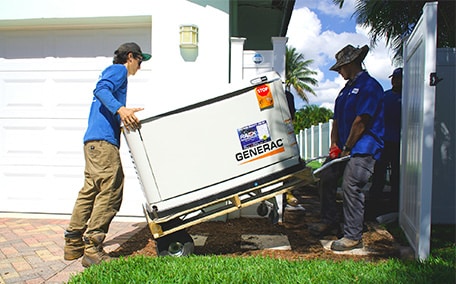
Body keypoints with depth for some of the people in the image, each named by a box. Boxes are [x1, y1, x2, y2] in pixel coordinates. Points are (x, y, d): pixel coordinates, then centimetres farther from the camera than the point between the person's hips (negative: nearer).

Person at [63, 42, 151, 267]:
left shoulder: (112, 72, 30)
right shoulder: (118, 69, 2)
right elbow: (100, 89, -16)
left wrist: (126, 116, 33)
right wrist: (121, 109, -30)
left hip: (93, 140, 10)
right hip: (103, 140, -10)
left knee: (90, 190, 11)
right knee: (110, 191, -12)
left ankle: (73, 244, 16)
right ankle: (92, 250, -12)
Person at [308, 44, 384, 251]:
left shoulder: (369, 86, -11)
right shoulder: (348, 88, 19)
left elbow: (361, 121, -18)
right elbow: (337, 120, 16)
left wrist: (347, 148, -14)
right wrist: (334, 145, 5)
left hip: (362, 149, -9)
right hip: (344, 148, 10)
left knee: (351, 188, -12)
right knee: (326, 178, 11)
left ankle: (353, 236, -2)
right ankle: (328, 220, 27)